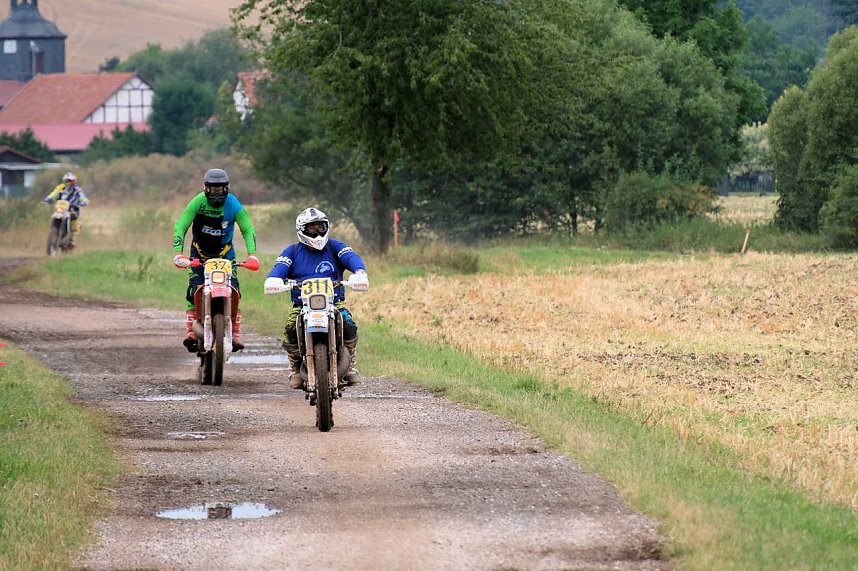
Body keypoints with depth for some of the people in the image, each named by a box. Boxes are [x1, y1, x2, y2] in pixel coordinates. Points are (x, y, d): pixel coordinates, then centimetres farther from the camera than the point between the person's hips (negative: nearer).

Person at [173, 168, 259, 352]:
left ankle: (236, 333, -11)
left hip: (225, 253, 0)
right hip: (199, 252, 0)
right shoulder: (198, 202, -15)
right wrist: (178, 252, -31)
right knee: (194, 291, -16)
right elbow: (180, 226, -18)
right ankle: (191, 331, -14)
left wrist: (252, 254, -26)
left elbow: (248, 229, -11)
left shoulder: (233, 205, -13)